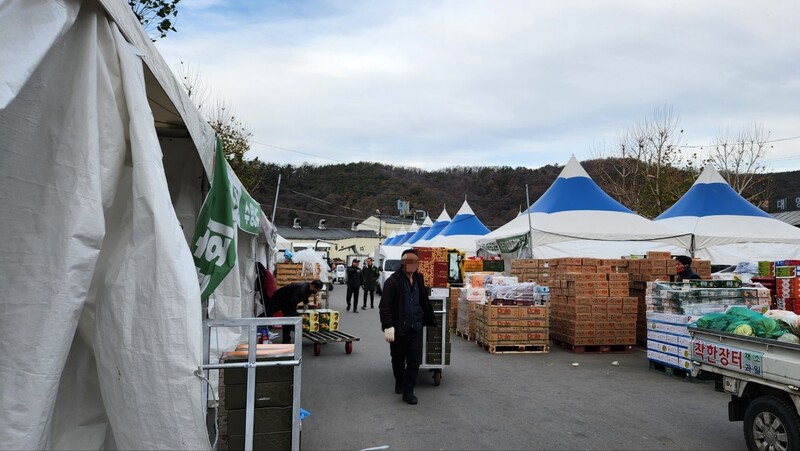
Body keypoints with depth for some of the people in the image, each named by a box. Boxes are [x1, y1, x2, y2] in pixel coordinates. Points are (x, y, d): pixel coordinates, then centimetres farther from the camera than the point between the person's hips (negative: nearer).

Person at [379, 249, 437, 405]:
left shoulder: (419, 280, 6)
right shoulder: (393, 281, -13)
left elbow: (425, 302, 17)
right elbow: (385, 306, -16)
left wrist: (431, 320, 20)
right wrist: (388, 326, -23)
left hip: (415, 328, 4)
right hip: (398, 328, -4)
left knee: (415, 361, 0)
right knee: (398, 360, 14)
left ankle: (408, 391, 10)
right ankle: (399, 383, 37)